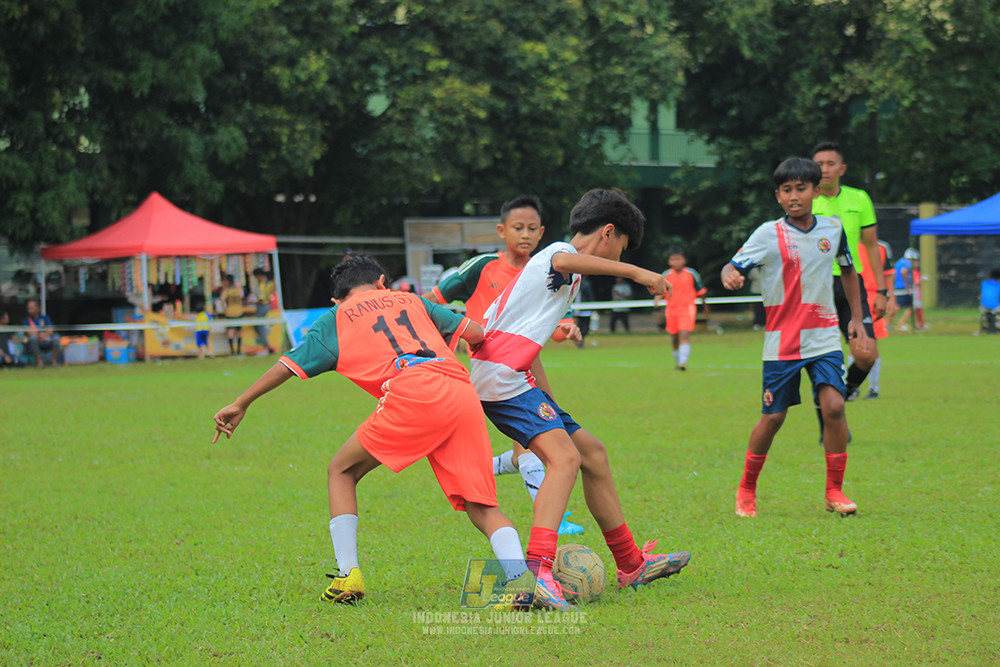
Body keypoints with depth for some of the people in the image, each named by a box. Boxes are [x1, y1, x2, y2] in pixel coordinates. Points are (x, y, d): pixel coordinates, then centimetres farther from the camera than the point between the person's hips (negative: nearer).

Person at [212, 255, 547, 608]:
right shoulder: (410, 300, 32)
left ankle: (348, 575, 8)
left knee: (341, 471, 18)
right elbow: (476, 332, 29)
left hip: (413, 394, -3)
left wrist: (241, 404, 33)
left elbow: (288, 365, 24)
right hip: (463, 392, 3)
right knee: (481, 507, 6)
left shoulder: (337, 318, 25)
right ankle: (523, 581, -18)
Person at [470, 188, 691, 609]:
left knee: (593, 453, 17)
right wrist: (636, 272, -32)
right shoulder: (560, 253, -5)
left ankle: (631, 565, 26)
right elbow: (564, 262, -34)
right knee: (564, 457, -27)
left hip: (516, 378, 11)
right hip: (503, 377, -11)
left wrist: (547, 399, 30)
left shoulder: (563, 268, 26)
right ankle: (537, 571, -42)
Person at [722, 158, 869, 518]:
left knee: (833, 405, -14)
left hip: (824, 336, 2)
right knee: (773, 417, 0)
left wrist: (857, 318, 18)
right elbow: (733, 267, -12)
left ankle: (834, 491, -3)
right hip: (781, 341, -2)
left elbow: (848, 271, 20)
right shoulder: (767, 234, -6)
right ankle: (747, 489, 20)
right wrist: (729, 275, -36)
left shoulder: (833, 229, 4)